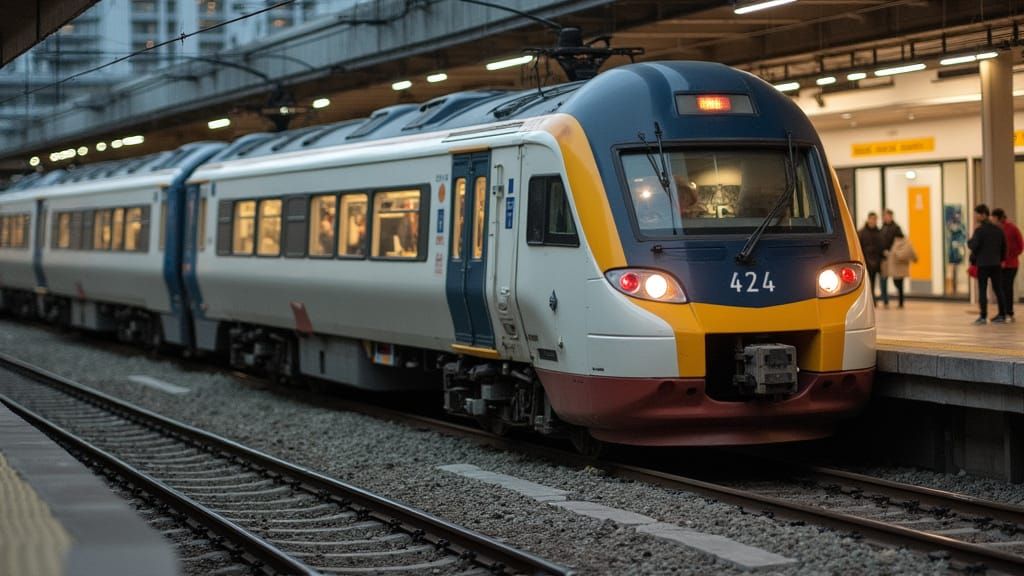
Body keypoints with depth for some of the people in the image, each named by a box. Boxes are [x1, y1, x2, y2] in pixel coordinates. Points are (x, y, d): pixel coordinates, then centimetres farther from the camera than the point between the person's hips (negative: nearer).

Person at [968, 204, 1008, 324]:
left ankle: (983, 316, -6)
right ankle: (1002, 315, 13)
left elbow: (974, 246, -16)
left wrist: (969, 241, 4)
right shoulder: (998, 229, 8)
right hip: (996, 264, 6)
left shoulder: (979, 230, -12)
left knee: (982, 290, -2)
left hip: (983, 264, -6)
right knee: (998, 289, 11)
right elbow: (1004, 246, 12)